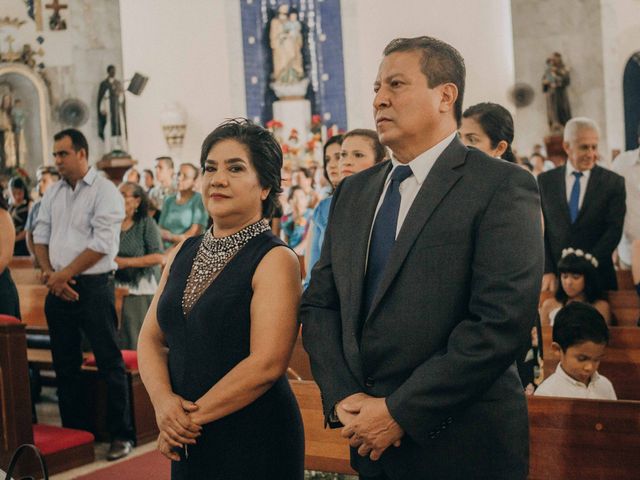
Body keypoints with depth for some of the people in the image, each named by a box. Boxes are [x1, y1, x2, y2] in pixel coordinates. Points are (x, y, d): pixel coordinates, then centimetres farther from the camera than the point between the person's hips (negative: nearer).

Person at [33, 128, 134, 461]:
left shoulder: (104, 191, -8)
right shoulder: (53, 193, 13)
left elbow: (102, 244, -15)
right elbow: (40, 236, 12)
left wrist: (64, 275, -13)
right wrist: (49, 274, -5)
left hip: (93, 287, -7)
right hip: (58, 288, 7)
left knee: (109, 363, -2)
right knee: (65, 364, 12)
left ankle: (121, 435, 7)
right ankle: (75, 432, 24)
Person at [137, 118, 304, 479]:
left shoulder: (275, 260, -12)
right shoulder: (184, 253, 8)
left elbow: (267, 363, -19)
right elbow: (151, 339, 7)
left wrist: (193, 414, -13)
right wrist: (164, 402, -10)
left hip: (254, 439, -5)